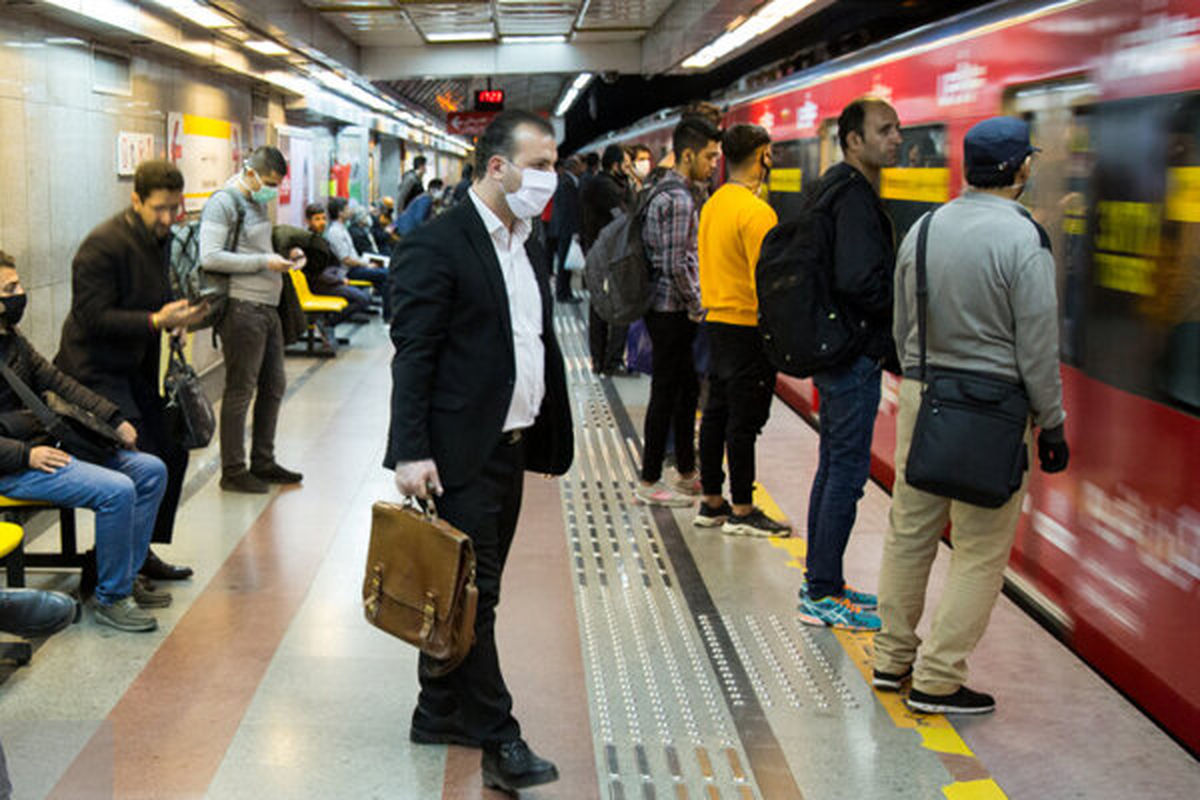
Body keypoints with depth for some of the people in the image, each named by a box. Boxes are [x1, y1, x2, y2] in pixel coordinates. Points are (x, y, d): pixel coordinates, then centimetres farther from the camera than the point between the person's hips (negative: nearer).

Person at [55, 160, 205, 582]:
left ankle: (143, 552, 21)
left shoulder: (159, 238, 8)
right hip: (95, 371, -9)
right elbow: (93, 317, -23)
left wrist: (177, 316, 4)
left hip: (135, 369, 9)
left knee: (172, 453, 7)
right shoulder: (103, 245, -20)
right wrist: (156, 322, -29)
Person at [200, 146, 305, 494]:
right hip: (242, 309, -9)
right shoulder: (223, 203, -10)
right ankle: (233, 471, 7)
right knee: (240, 391, -2)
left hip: (267, 308, 9)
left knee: (273, 387, 14)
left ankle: (263, 462, 26)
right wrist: (264, 262, -19)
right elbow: (210, 258, -19)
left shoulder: (259, 203, 17)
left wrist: (285, 256, 8)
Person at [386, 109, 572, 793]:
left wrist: (549, 436, 15)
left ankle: (441, 714, 27)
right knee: (472, 594, -2)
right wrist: (411, 451, -20)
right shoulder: (437, 246, -12)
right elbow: (413, 355, -15)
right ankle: (497, 736, 4)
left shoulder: (531, 248, 14)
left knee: (469, 592, 15)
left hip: (511, 448, 8)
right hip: (460, 454, -8)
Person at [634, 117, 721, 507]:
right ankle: (649, 482, 7)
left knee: (686, 391, 16)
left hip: (666, 310, 10)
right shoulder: (679, 200, -19)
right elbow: (677, 265, -22)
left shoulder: (665, 191, 14)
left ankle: (686, 474, 26)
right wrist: (697, 310, -12)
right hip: (672, 312, -10)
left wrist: (694, 307, 18)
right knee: (666, 395, -2)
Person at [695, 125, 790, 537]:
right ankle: (742, 510, 4)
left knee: (717, 412, 13)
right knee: (744, 419, -3)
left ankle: (711, 502, 21)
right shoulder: (756, 212, -17)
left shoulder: (712, 205, 10)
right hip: (748, 329, -9)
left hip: (716, 321, 9)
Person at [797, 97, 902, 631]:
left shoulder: (847, 192, 15)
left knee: (834, 466, 16)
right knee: (847, 470, -4)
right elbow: (859, 281, -28)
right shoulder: (853, 198, -18)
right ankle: (822, 595, 3)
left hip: (838, 350, 11)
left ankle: (821, 582, 26)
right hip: (854, 353, -11)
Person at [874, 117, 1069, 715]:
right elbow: (1038, 346, -11)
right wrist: (1052, 423, -2)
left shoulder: (924, 228, 6)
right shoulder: (1023, 239, -13)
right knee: (980, 550, 3)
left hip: (920, 394, 7)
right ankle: (936, 681, 6)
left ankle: (893, 658, 26)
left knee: (909, 531, 15)